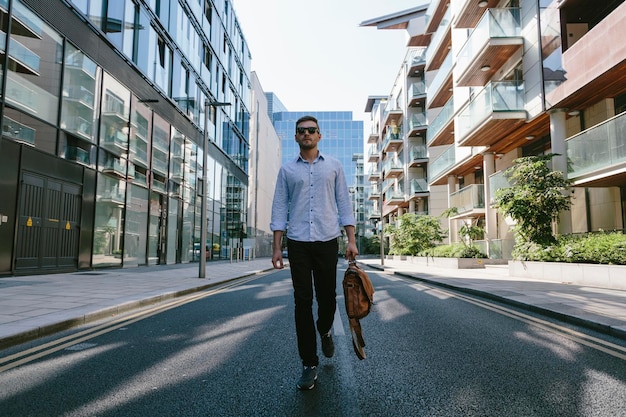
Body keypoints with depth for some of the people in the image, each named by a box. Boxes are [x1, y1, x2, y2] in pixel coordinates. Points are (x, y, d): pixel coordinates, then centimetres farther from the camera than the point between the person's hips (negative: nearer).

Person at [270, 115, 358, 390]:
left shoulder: (333, 166, 10)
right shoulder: (287, 170, 9)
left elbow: (344, 204, 7)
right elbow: (279, 209, 7)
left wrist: (351, 240, -2)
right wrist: (276, 248, -1)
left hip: (327, 242, 0)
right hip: (298, 243, 0)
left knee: (327, 298, 6)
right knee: (303, 302, 0)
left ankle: (324, 331, 41)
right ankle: (309, 364, 11)